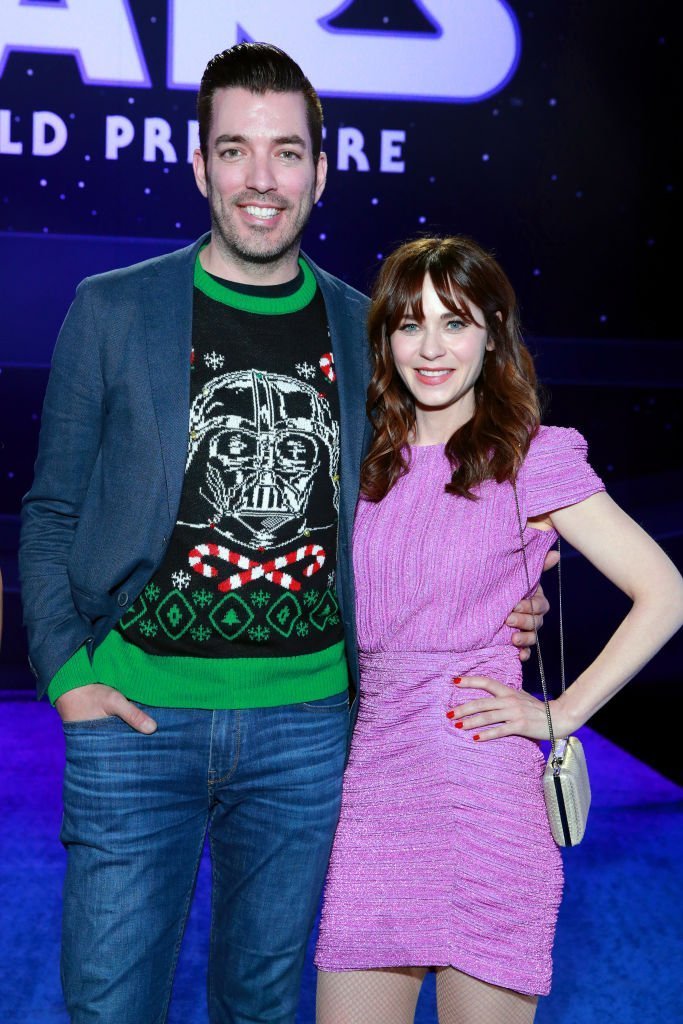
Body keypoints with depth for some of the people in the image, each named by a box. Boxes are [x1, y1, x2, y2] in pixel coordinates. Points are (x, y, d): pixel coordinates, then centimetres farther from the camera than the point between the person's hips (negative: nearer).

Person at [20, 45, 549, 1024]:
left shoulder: (366, 329, 7)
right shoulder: (111, 310, 1)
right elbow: (52, 514, 5)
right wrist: (67, 671, -6)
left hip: (308, 719, 2)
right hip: (139, 714, -2)